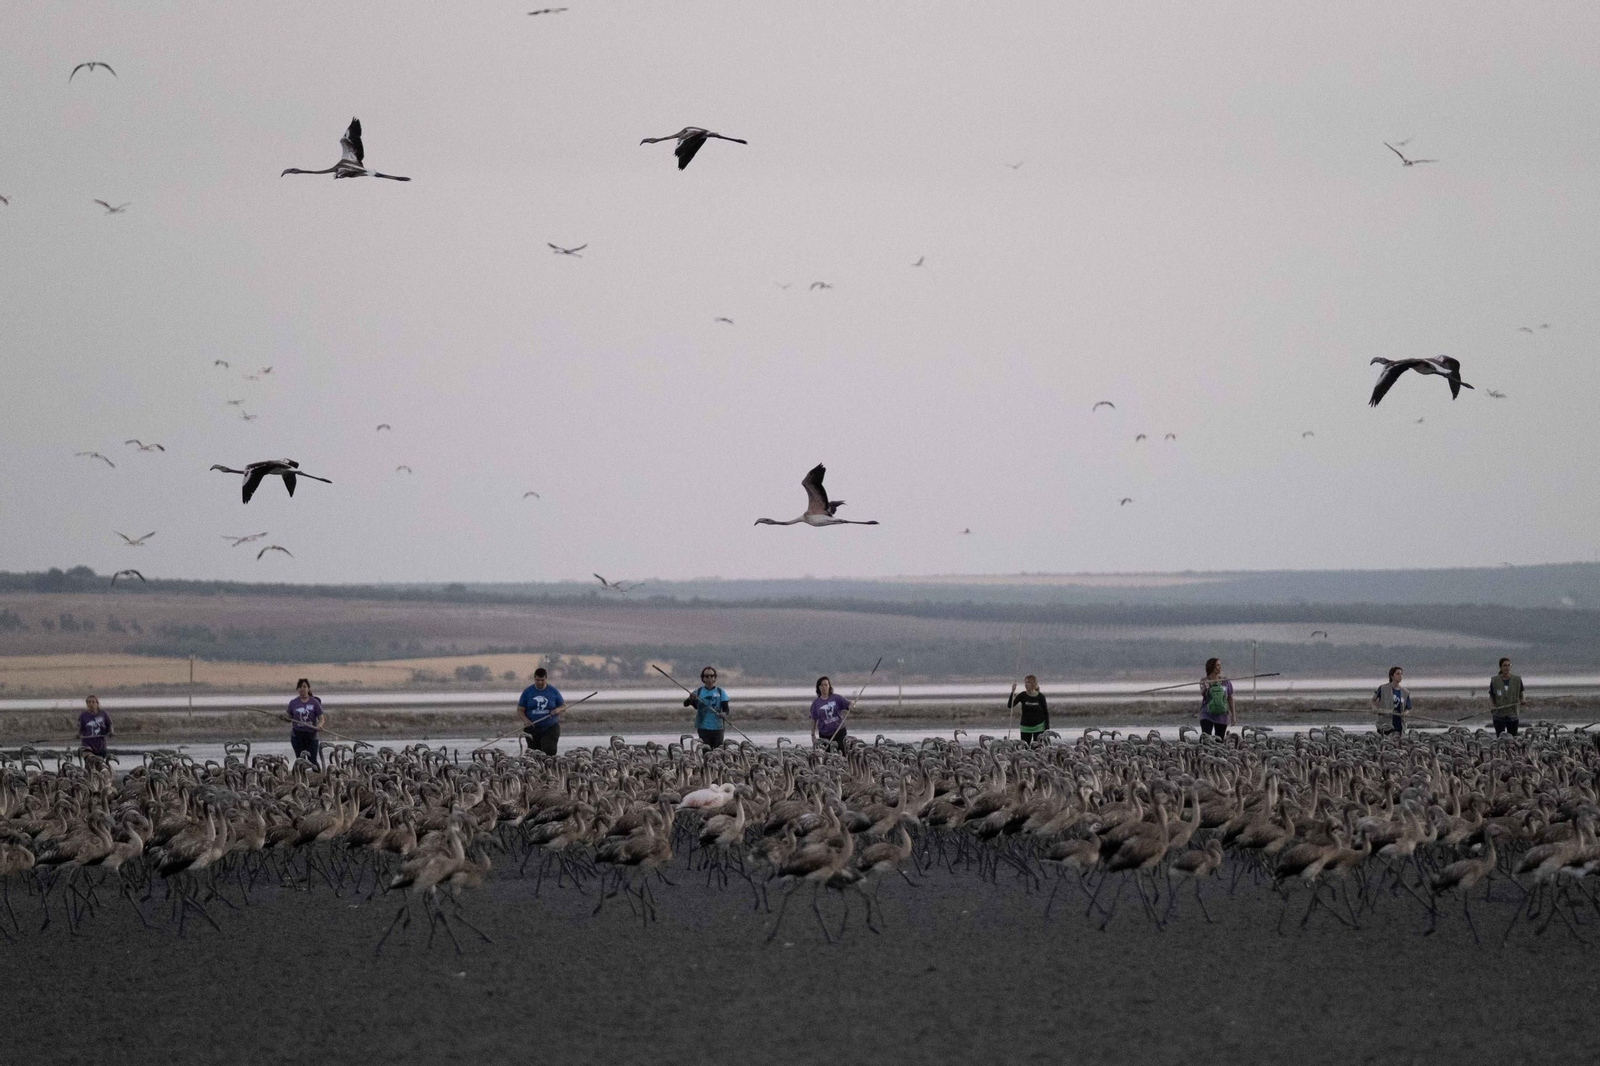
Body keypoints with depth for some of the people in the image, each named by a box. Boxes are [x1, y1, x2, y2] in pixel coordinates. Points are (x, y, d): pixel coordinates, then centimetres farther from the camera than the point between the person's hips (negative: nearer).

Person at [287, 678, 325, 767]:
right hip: (297, 735, 2)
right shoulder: (293, 703, 4)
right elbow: (290, 718, 13)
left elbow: (321, 719, 0)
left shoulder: (314, 702, -1)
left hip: (311, 734, -2)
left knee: (313, 761, -6)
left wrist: (319, 725, -20)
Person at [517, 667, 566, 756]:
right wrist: (526, 721, -14)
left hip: (550, 728, -1)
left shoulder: (553, 691, 3)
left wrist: (558, 710, -14)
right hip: (533, 728, 1)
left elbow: (563, 705, 10)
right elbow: (520, 709, 4)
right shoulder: (527, 692, 3)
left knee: (550, 751, -17)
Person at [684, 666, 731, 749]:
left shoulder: (720, 692, 6)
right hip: (703, 728, -1)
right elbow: (685, 704, -4)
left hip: (718, 728, 1)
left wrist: (724, 714, -25)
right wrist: (691, 699, -28)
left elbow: (726, 708, 0)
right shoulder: (698, 692, 5)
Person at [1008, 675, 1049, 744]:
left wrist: (1047, 728, -4)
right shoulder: (1022, 695, -5)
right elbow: (1009, 706, -10)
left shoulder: (1040, 697, -8)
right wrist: (1012, 693, -23)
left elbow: (1046, 713, 0)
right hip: (1025, 727, 2)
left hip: (1038, 726, -2)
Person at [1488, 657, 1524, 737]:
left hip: (1513, 715, 1)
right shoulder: (1494, 680, 0)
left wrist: (1522, 701, -11)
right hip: (1499, 715, -1)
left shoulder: (1517, 680, 2)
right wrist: (1491, 705, -14)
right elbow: (1491, 697, 6)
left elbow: (1521, 695, 11)